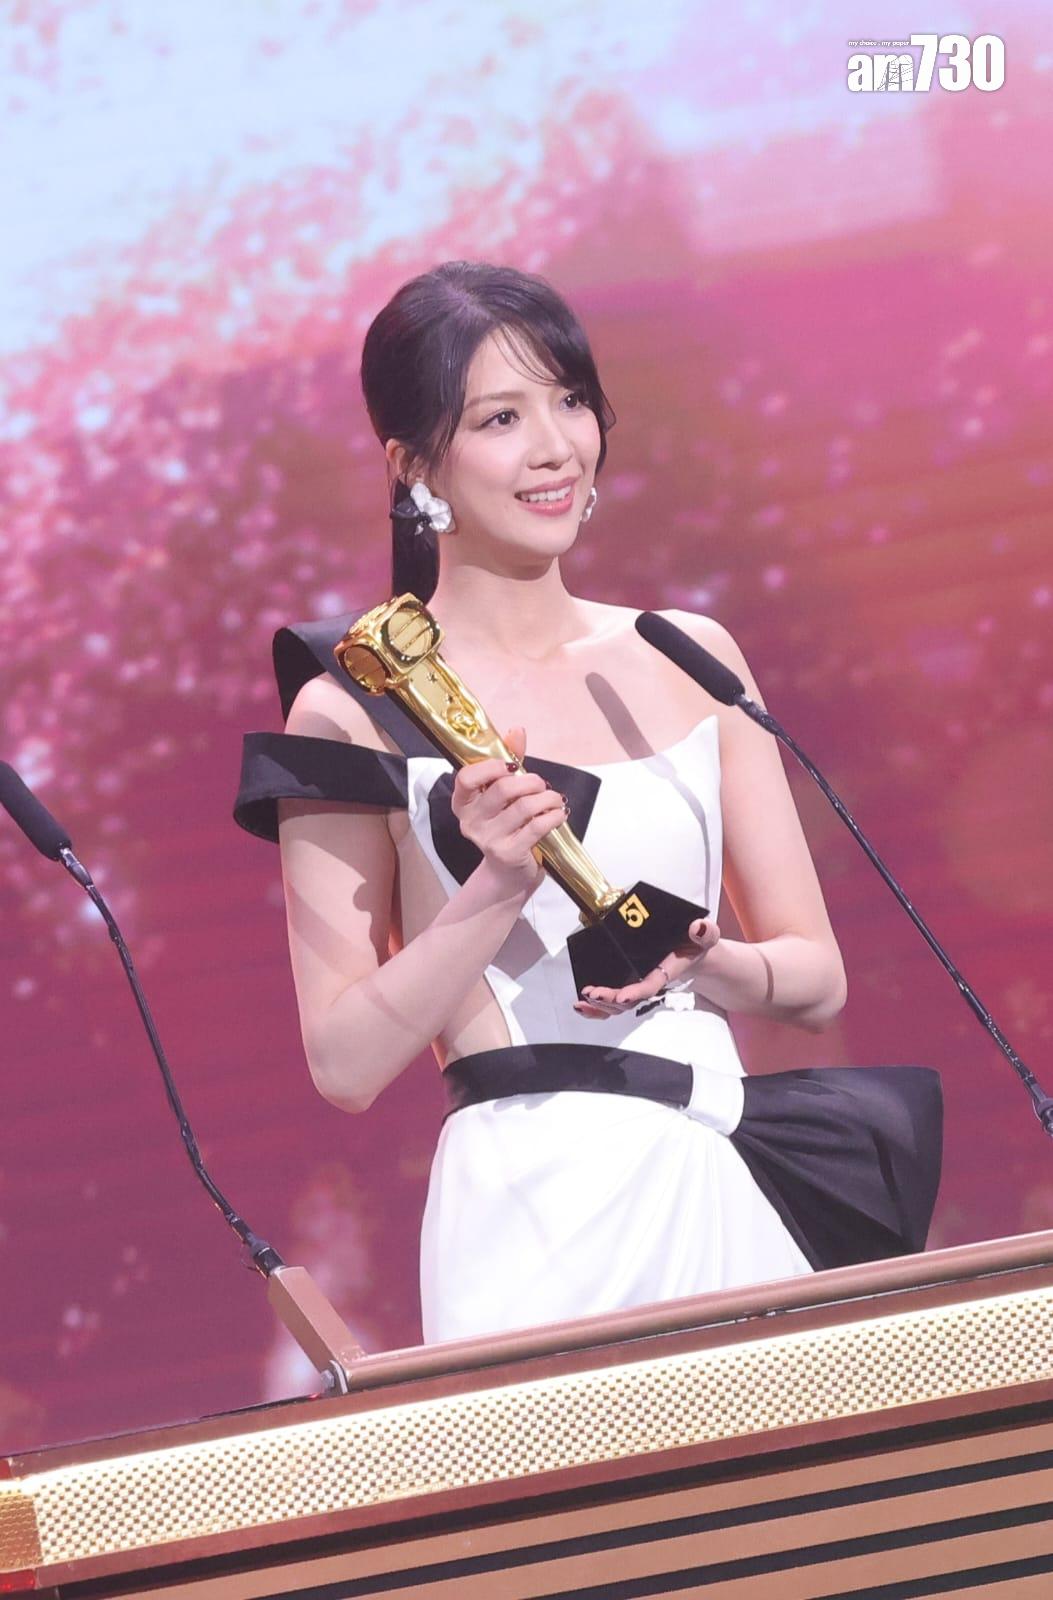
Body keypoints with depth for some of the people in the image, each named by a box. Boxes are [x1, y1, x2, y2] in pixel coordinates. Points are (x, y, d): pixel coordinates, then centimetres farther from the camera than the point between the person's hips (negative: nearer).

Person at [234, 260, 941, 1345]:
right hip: (539, 1205, -4)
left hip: (733, 1192, 4)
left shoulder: (687, 658, 12)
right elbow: (345, 1065, -5)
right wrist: (499, 887, -16)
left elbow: (817, 976, 13)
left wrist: (701, 962, -8)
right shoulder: (356, 712, -2)